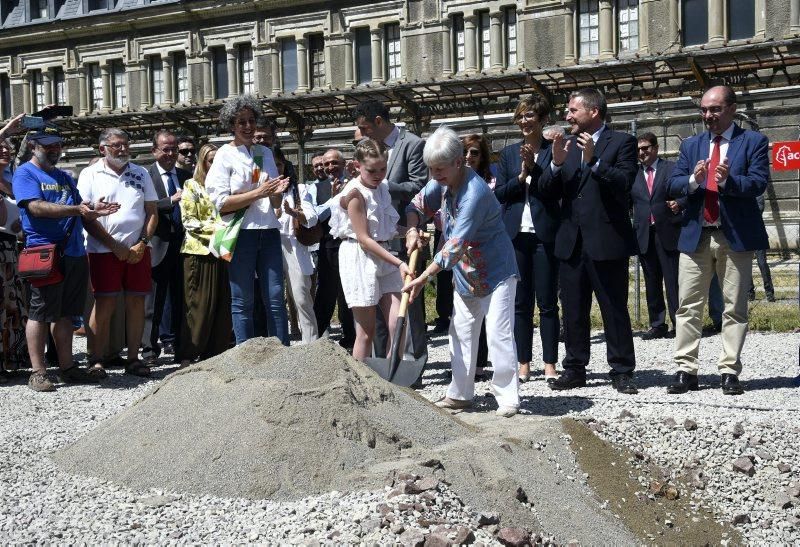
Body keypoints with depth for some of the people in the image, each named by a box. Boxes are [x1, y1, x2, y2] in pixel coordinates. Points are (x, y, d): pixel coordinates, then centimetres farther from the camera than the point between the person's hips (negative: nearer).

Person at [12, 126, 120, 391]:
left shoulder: (64, 177, 22)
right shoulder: (25, 174, -2)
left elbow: (81, 213, 23)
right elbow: (37, 207, -17)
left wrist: (93, 210, 1)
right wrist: (76, 210, -25)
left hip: (74, 254, 7)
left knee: (65, 313, 11)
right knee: (40, 313, -2)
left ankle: (67, 367, 15)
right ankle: (38, 372, 2)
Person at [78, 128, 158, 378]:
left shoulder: (140, 174, 12)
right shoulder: (90, 175, 1)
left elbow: (152, 212, 11)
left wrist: (142, 244, -4)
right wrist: (115, 246, -10)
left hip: (138, 250, 3)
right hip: (103, 251, -3)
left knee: (136, 302, 3)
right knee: (105, 304, -5)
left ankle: (133, 358, 10)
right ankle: (97, 361, 1)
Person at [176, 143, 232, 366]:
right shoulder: (192, 186, 3)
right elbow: (188, 221, -5)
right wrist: (216, 228, -15)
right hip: (199, 251, -5)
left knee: (223, 304, 2)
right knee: (198, 305, -4)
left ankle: (216, 352, 8)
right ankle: (188, 354, 0)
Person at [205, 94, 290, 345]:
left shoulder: (265, 153, 17)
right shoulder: (225, 155, 2)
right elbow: (221, 203, -8)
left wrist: (277, 193, -4)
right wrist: (258, 193, -15)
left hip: (268, 231, 4)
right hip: (241, 232, -4)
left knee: (275, 298, 1)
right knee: (242, 301, 1)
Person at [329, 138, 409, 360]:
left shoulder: (382, 187, 9)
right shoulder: (355, 193, -14)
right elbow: (364, 239, -17)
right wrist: (399, 263, -22)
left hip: (384, 258, 7)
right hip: (360, 260, -7)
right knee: (366, 333, -1)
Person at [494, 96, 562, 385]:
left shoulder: (553, 151, 1)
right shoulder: (509, 153, 13)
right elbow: (499, 193, 7)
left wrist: (535, 168, -15)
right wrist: (521, 176, -7)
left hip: (545, 234, -3)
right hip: (516, 234, 3)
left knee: (547, 302, 0)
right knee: (520, 302, 6)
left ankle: (550, 364, 5)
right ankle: (523, 364, 12)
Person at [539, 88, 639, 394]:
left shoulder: (621, 143, -2)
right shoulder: (567, 145, 14)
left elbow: (624, 184, -15)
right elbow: (546, 191, 8)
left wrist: (593, 160, -22)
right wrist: (556, 164, -9)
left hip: (607, 241, -5)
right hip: (571, 242, 6)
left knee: (615, 309, 1)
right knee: (573, 311, 10)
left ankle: (622, 371, 7)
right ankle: (575, 369, 19)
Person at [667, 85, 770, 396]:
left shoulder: (753, 142, 2)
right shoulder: (691, 145, 14)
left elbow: (758, 183, -9)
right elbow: (673, 185, 6)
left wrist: (727, 180, -27)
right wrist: (693, 180, -15)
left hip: (736, 236, -3)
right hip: (695, 235, 3)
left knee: (734, 307, 1)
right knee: (688, 305, 1)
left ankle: (729, 372, 5)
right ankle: (685, 370, 5)